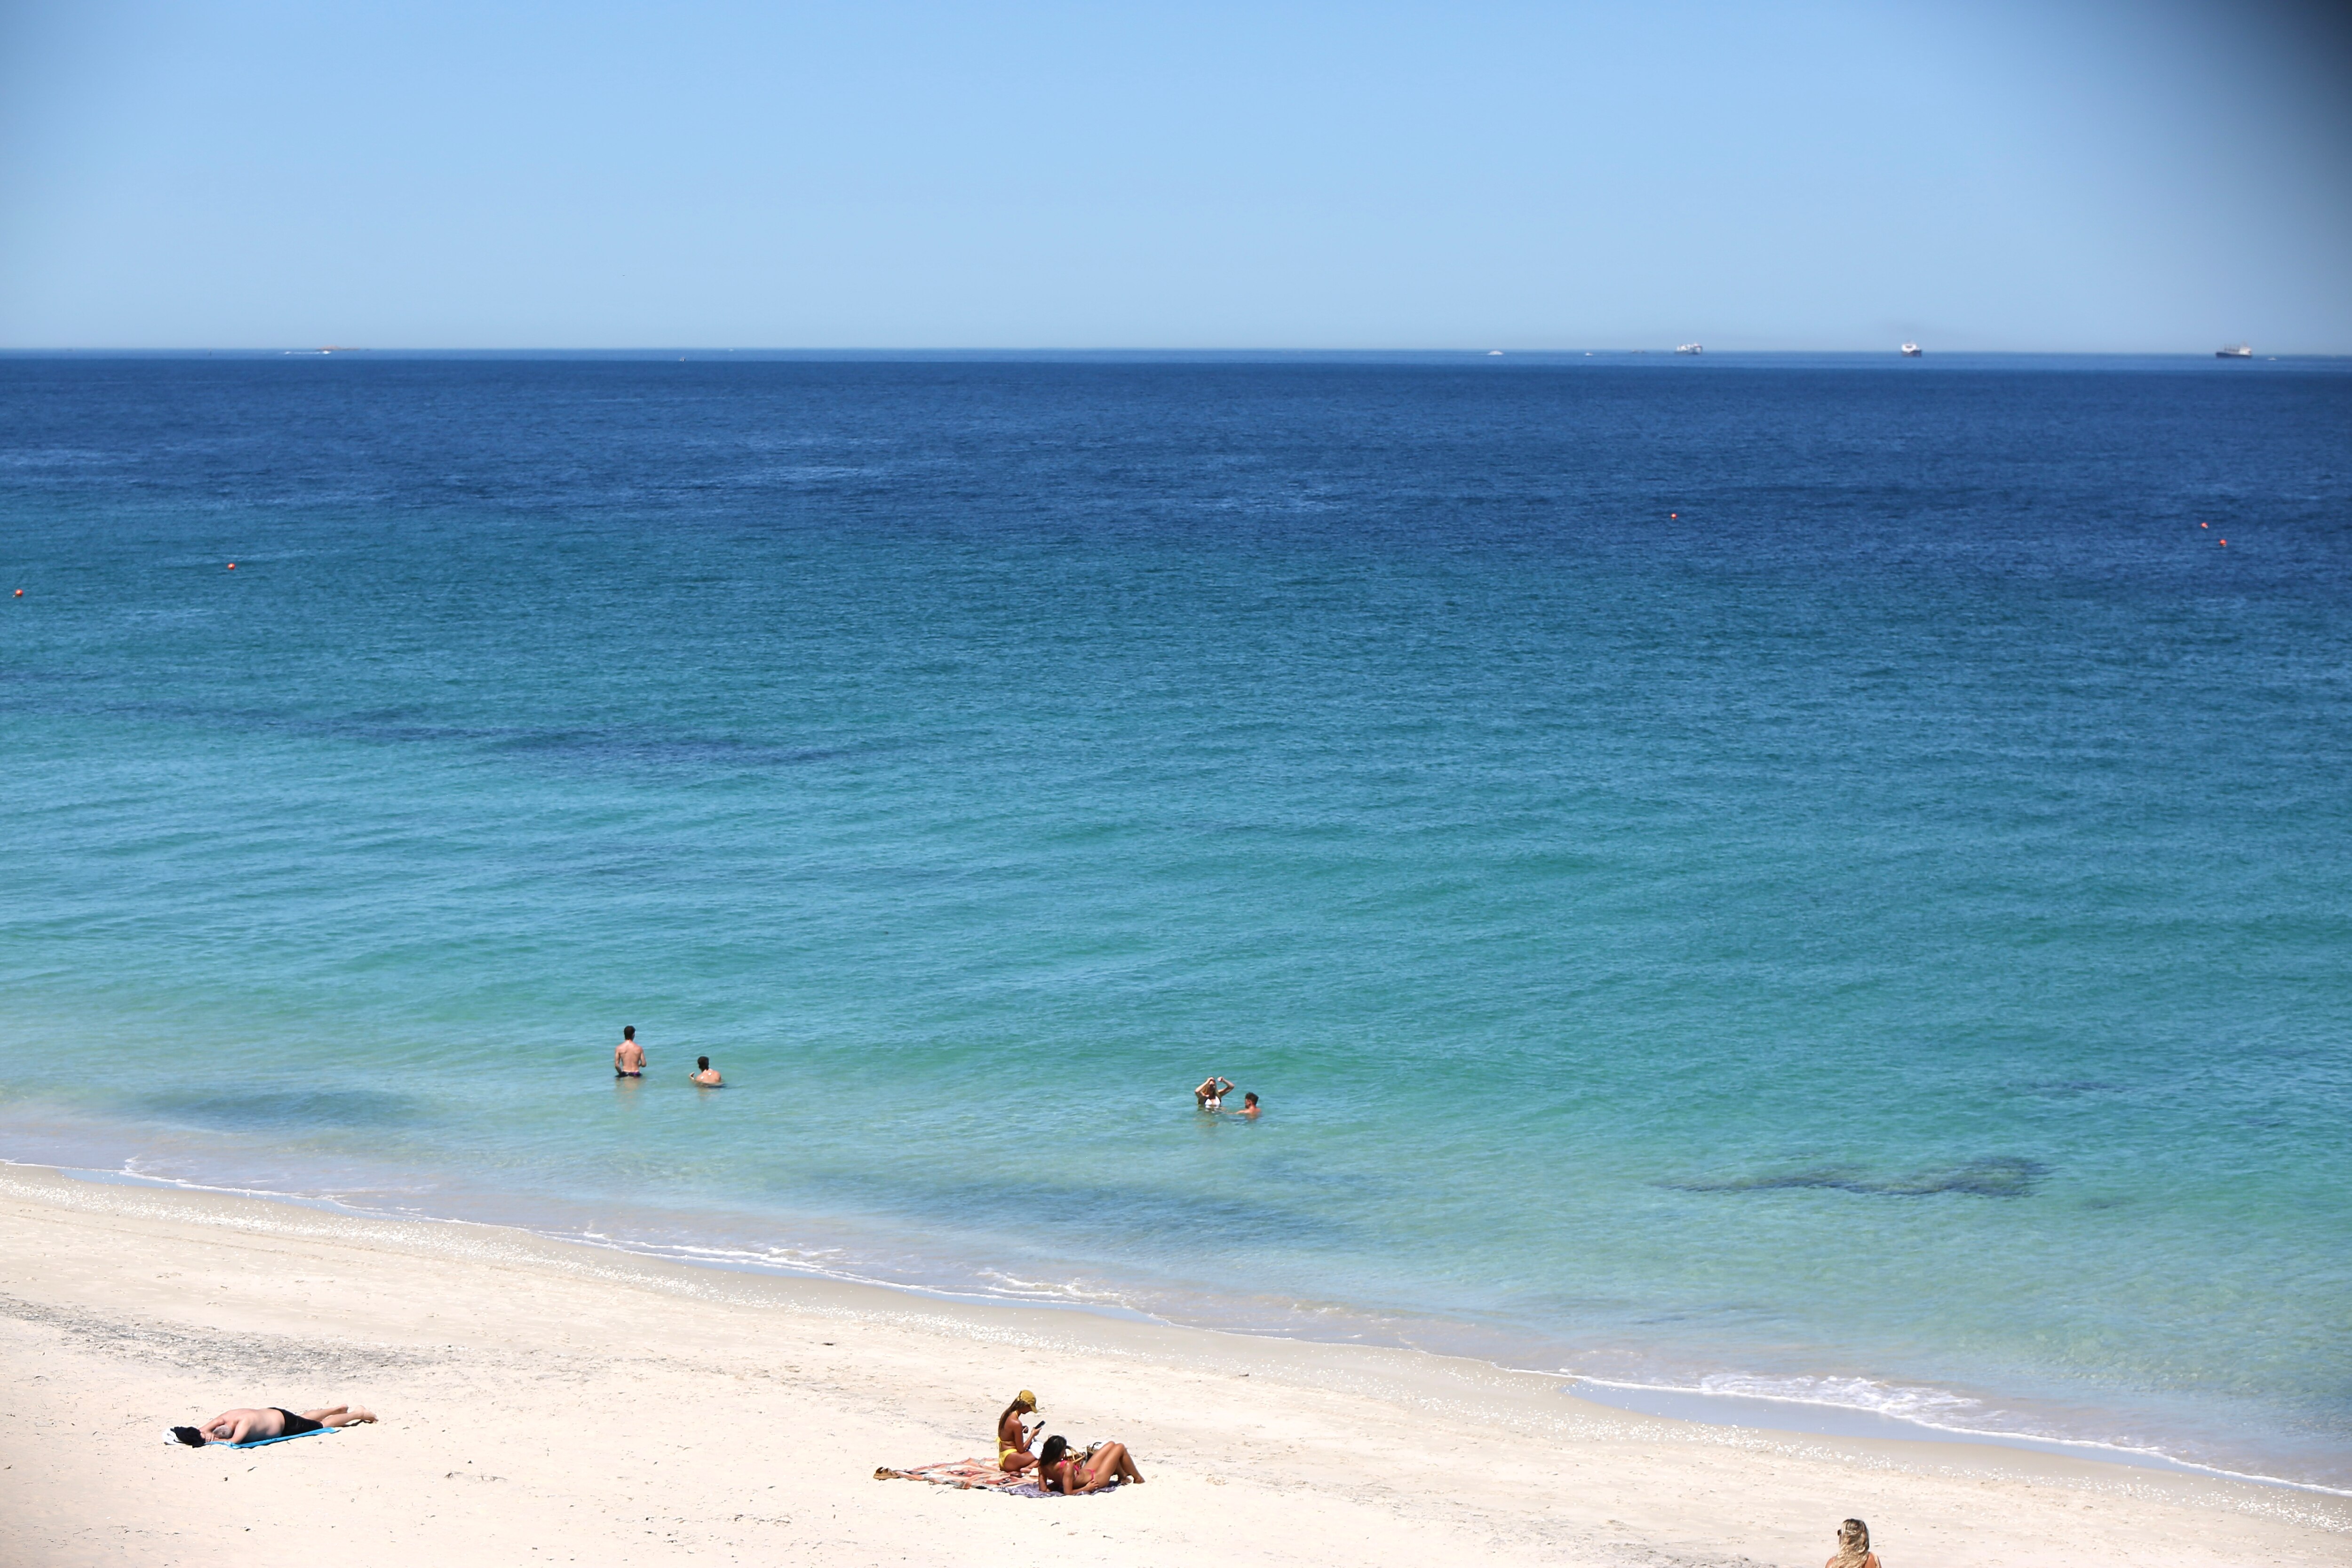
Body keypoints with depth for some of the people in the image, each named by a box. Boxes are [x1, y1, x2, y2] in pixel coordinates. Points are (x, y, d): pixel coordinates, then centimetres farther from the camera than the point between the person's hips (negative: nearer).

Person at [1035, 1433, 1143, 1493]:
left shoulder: (1043, 1466, -18)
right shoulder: (1068, 1467, -39)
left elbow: (1043, 1489, -13)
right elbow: (1068, 1493, -39)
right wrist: (1086, 1489, -25)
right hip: (1096, 1481, -8)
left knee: (1111, 1445, 22)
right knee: (1120, 1447, 8)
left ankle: (1123, 1476, 44)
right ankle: (1138, 1479, 31)